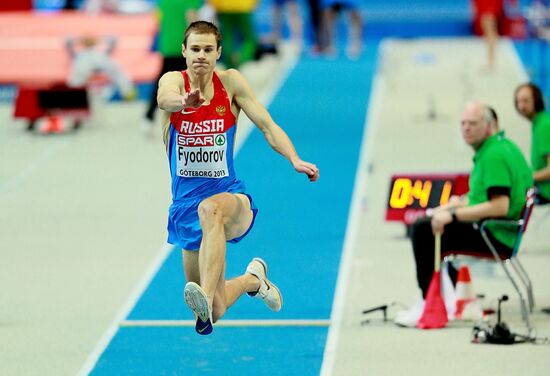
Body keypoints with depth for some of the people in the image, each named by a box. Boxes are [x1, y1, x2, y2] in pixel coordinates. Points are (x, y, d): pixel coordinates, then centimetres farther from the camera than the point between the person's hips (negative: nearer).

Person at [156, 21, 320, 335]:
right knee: (215, 312, 3)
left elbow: (268, 126, -5)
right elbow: (165, 98, -30)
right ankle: (252, 279, 36)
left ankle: (205, 298, -52)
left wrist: (295, 160, -23)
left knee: (211, 208, -41)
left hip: (231, 197, -2)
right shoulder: (174, 80, -5)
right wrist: (184, 102, -55)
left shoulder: (230, 82, -2)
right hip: (186, 205, 2)